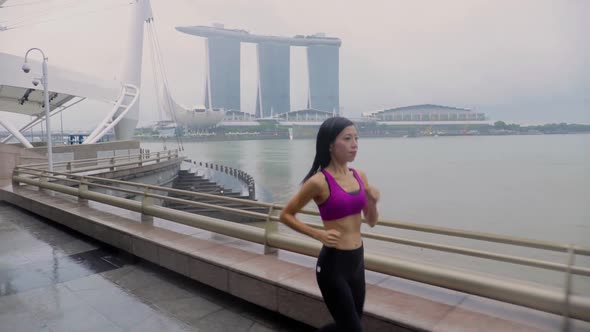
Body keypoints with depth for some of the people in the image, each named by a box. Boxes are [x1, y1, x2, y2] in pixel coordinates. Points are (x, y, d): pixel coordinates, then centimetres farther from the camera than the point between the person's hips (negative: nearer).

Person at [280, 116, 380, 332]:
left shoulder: (359, 176, 3)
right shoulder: (319, 181, -16)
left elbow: (371, 222, 11)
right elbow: (286, 215, -6)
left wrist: (373, 203, -9)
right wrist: (318, 234, -15)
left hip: (357, 261, 7)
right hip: (333, 264, -7)